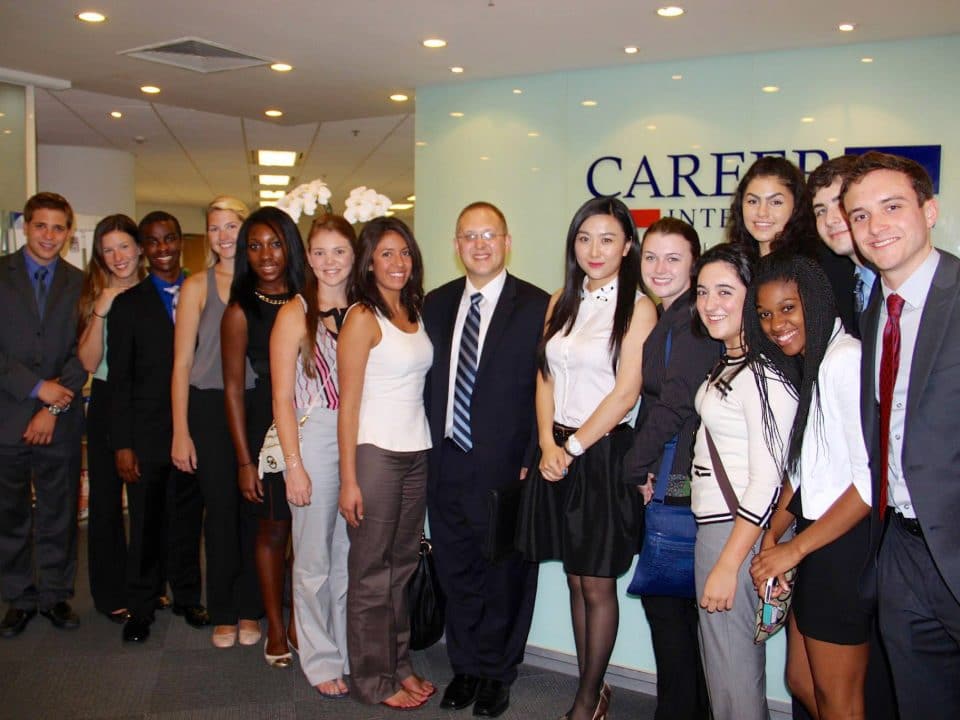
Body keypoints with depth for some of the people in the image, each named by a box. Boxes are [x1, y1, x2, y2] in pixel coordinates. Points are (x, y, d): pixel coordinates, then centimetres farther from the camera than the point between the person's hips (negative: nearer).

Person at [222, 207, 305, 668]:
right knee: (273, 530, 8)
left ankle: (299, 622, 24)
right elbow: (233, 388, -3)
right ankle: (275, 630, 25)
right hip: (268, 426, -2)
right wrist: (244, 460, -6)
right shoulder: (241, 312, -4)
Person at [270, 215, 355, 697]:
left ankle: (352, 653, 27)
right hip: (314, 438, -3)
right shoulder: (295, 315, -2)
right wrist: (294, 466, -9)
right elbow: (282, 399, -4)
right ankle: (321, 660, 22)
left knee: (352, 556, 11)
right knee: (314, 560, 5)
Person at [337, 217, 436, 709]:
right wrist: (348, 480, -12)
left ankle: (398, 664, 28)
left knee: (402, 565, 14)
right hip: (375, 453, -6)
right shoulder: (362, 318, -8)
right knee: (371, 571, 5)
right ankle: (371, 679, 18)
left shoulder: (416, 313, 10)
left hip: (417, 453, 6)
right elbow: (349, 404, -10)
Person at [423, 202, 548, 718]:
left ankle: (497, 672, 30)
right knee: (455, 571, 15)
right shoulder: (435, 304, 9)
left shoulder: (536, 307, -6)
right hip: (446, 462, 4)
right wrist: (427, 449, 5)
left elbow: (547, 390, -8)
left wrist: (532, 460, -11)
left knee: (506, 573, 10)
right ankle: (465, 665, 34)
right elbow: (427, 380, 11)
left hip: (506, 465, -4)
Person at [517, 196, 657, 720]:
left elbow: (626, 392, -13)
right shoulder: (561, 302, 11)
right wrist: (548, 445, -4)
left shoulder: (638, 308, -7)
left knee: (597, 584, 5)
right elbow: (545, 378, 9)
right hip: (557, 455, 6)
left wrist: (574, 446, -11)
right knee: (575, 578, 12)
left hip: (604, 453, -5)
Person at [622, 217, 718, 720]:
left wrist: (635, 467, -9)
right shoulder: (660, 319, 15)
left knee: (667, 600, 1)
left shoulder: (694, 320, -14)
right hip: (657, 479, 9)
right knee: (664, 594, 16)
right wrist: (642, 469, 2)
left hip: (678, 483, -9)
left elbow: (676, 404, -19)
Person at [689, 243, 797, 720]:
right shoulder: (728, 364, 12)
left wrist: (727, 564, -20)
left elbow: (767, 480, -21)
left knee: (732, 676, 3)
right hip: (713, 523, 10)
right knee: (722, 666, 20)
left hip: (737, 532, -10)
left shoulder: (763, 373, -18)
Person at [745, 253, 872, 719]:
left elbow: (872, 479, -22)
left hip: (846, 544, -9)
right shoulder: (803, 366, 13)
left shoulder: (847, 358, -17)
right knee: (801, 681, 18)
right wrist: (772, 536, 2)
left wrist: (795, 548, -15)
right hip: (815, 544, 9)